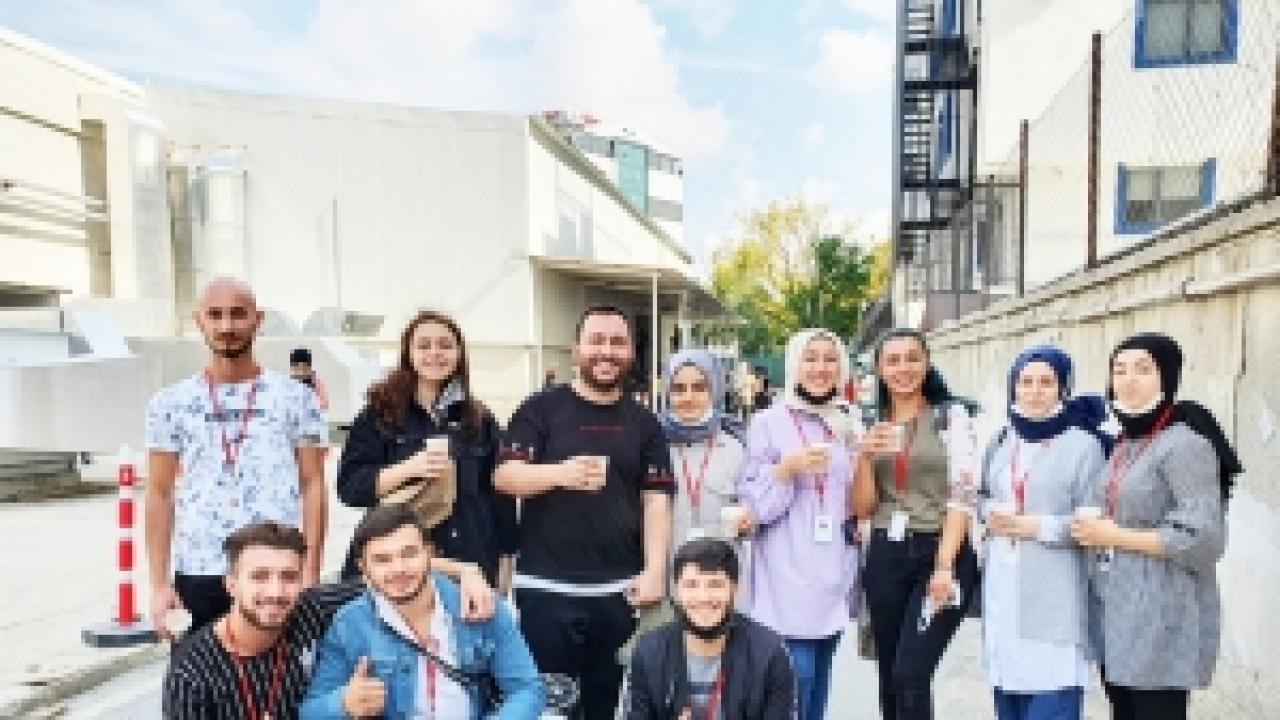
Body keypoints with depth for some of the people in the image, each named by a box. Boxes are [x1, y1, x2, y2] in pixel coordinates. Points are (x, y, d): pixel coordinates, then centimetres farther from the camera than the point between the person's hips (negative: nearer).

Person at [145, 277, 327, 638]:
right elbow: (160, 494, 7)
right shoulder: (171, 403, 6)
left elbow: (313, 485, 1)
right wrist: (160, 584, 1)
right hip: (197, 575, 1)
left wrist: (311, 573, -6)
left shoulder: (295, 397, 2)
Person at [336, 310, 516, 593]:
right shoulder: (380, 413, 4)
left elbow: (500, 495, 12)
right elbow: (350, 487, -2)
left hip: (469, 564, 2)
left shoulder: (480, 419, 10)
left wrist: (504, 560, 8)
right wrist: (410, 467, -17)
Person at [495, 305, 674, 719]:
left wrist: (654, 570, -7)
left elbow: (656, 499, 5)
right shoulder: (541, 409, 0)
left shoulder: (643, 422, 8)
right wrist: (560, 472, -27)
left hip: (618, 589, 3)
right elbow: (505, 477, -8)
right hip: (546, 587, -2)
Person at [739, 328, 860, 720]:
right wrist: (788, 468, -21)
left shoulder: (848, 424, 12)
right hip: (788, 581, -5)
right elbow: (754, 505, -9)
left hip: (833, 578, 5)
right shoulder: (769, 422, -5)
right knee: (795, 686, -8)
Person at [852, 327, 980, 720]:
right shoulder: (870, 425, 9)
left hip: (941, 553, -4)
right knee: (890, 680, 11)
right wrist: (865, 457, -11)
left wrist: (945, 565, -16)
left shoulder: (950, 414, -1)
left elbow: (962, 495, -8)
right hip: (885, 558, 4)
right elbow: (863, 508, 6)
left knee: (910, 676, -11)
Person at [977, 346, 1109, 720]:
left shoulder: (1082, 444, -8)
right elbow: (983, 496, 21)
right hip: (1003, 592, 6)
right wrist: (990, 514, 1)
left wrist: (1038, 527, -15)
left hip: (1056, 600, -6)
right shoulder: (1001, 442, 12)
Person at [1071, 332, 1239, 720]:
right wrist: (1091, 533, 5)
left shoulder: (1185, 443, -13)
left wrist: (1114, 537, -15)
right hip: (1115, 612, 8)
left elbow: (1202, 539, -19)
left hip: (1163, 617, -8)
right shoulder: (1122, 443, 11)